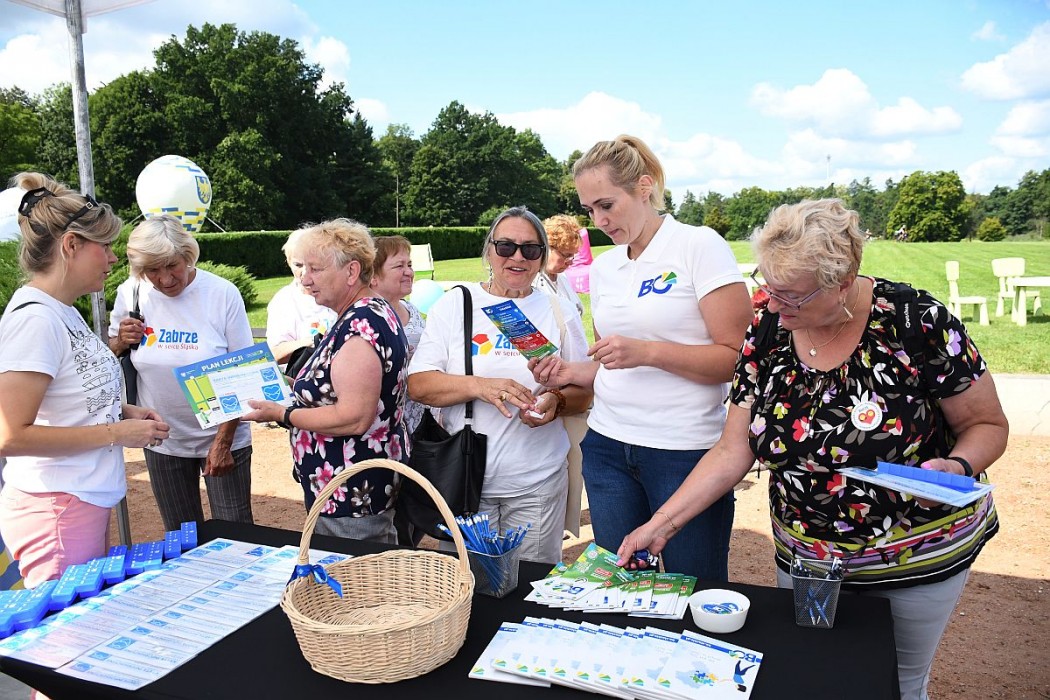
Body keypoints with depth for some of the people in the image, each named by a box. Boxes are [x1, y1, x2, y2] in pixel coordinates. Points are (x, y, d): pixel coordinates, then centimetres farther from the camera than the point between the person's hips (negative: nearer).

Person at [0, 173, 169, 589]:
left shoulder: (63, 312, 8)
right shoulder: (35, 318, -18)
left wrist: (122, 411, 5)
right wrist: (117, 433, -17)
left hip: (86, 503, 9)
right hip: (56, 511, -9)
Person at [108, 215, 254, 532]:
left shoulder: (222, 293, -14)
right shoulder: (130, 293, -4)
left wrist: (223, 441, -14)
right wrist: (121, 341, -13)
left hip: (220, 437, -3)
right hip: (163, 441, 3)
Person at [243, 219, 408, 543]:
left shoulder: (359, 326, -22)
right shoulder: (372, 312, 10)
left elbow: (353, 418, -27)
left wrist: (282, 413, -16)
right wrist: (296, 388, 12)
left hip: (353, 497, -10)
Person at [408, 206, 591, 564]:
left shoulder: (560, 313, 6)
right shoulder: (454, 305, 2)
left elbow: (585, 392, 7)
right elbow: (418, 384, -5)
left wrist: (556, 400, -15)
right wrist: (480, 386, -20)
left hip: (537, 483, 1)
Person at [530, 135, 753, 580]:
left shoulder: (700, 246, -7)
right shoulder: (603, 267, 11)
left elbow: (738, 357, -13)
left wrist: (646, 351, -21)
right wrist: (569, 373, 1)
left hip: (686, 450, -5)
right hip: (607, 446, 6)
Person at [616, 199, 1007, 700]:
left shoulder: (918, 324, -20)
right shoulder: (766, 334, -10)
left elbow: (987, 424, -7)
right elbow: (734, 451, -7)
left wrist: (958, 467, -29)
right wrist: (660, 525, -11)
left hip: (917, 562, -2)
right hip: (805, 560, 3)